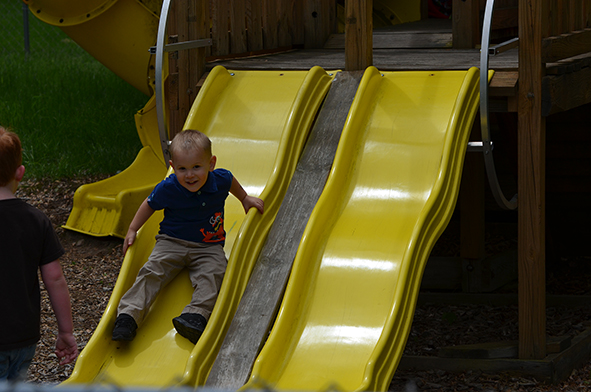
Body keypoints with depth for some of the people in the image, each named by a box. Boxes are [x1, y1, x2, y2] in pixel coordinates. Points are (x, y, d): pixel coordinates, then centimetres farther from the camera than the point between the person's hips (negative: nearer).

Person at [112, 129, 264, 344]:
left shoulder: (220, 180, -9)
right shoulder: (167, 189, -13)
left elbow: (231, 181, 17)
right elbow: (149, 204, 7)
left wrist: (245, 199, 29)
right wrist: (132, 230, 8)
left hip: (209, 248, 1)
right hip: (172, 243, -1)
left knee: (211, 275, -28)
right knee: (152, 271, -23)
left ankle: (196, 315, -45)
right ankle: (128, 315, -31)